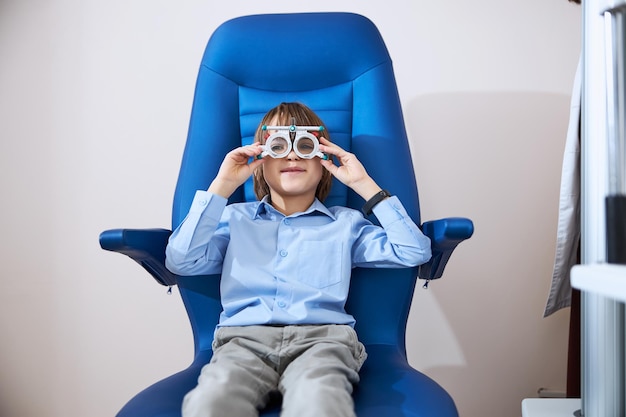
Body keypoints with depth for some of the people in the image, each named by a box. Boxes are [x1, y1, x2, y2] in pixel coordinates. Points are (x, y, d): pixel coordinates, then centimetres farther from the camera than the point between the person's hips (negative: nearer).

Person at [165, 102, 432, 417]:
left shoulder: (345, 223, 23)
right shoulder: (235, 219, 23)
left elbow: (415, 252, 11)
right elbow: (181, 261, 8)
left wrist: (364, 185, 11)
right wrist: (222, 187, 8)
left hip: (322, 336, 0)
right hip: (244, 337, 1)